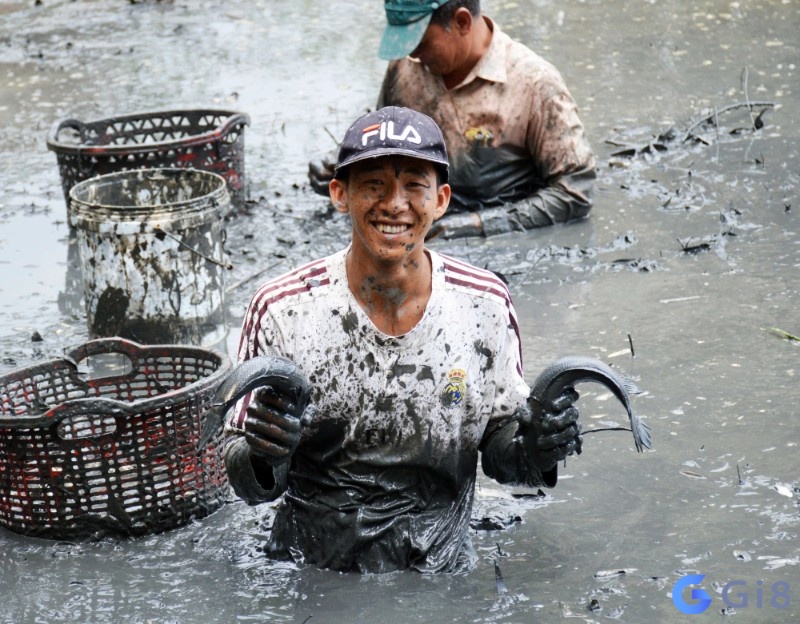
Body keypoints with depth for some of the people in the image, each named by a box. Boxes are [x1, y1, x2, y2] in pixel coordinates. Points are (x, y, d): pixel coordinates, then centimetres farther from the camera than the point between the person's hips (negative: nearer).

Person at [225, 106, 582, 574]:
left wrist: (534, 453, -12)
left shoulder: (486, 306, -3)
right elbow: (245, 482, -4)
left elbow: (498, 448, 9)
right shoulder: (281, 310, -9)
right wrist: (263, 459, -26)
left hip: (441, 572, 0)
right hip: (310, 578, 0)